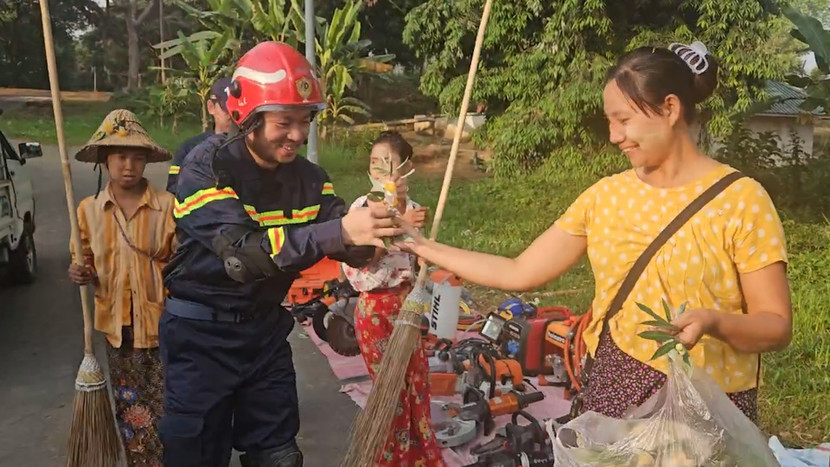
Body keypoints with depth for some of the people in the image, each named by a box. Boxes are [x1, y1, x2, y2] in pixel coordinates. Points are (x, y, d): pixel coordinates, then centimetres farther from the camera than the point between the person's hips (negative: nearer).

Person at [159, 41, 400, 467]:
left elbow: (353, 252, -6)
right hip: (200, 334, -5)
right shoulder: (206, 166, -19)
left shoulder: (307, 177, -1)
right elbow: (243, 254, -32)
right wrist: (339, 230, -42)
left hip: (265, 328, 5)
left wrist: (375, 232, -30)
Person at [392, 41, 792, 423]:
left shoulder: (740, 199, -12)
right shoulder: (606, 195, 1)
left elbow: (777, 326, -11)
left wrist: (712, 321, -30)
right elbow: (519, 273, 1)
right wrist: (425, 249, 1)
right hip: (612, 391, 4)